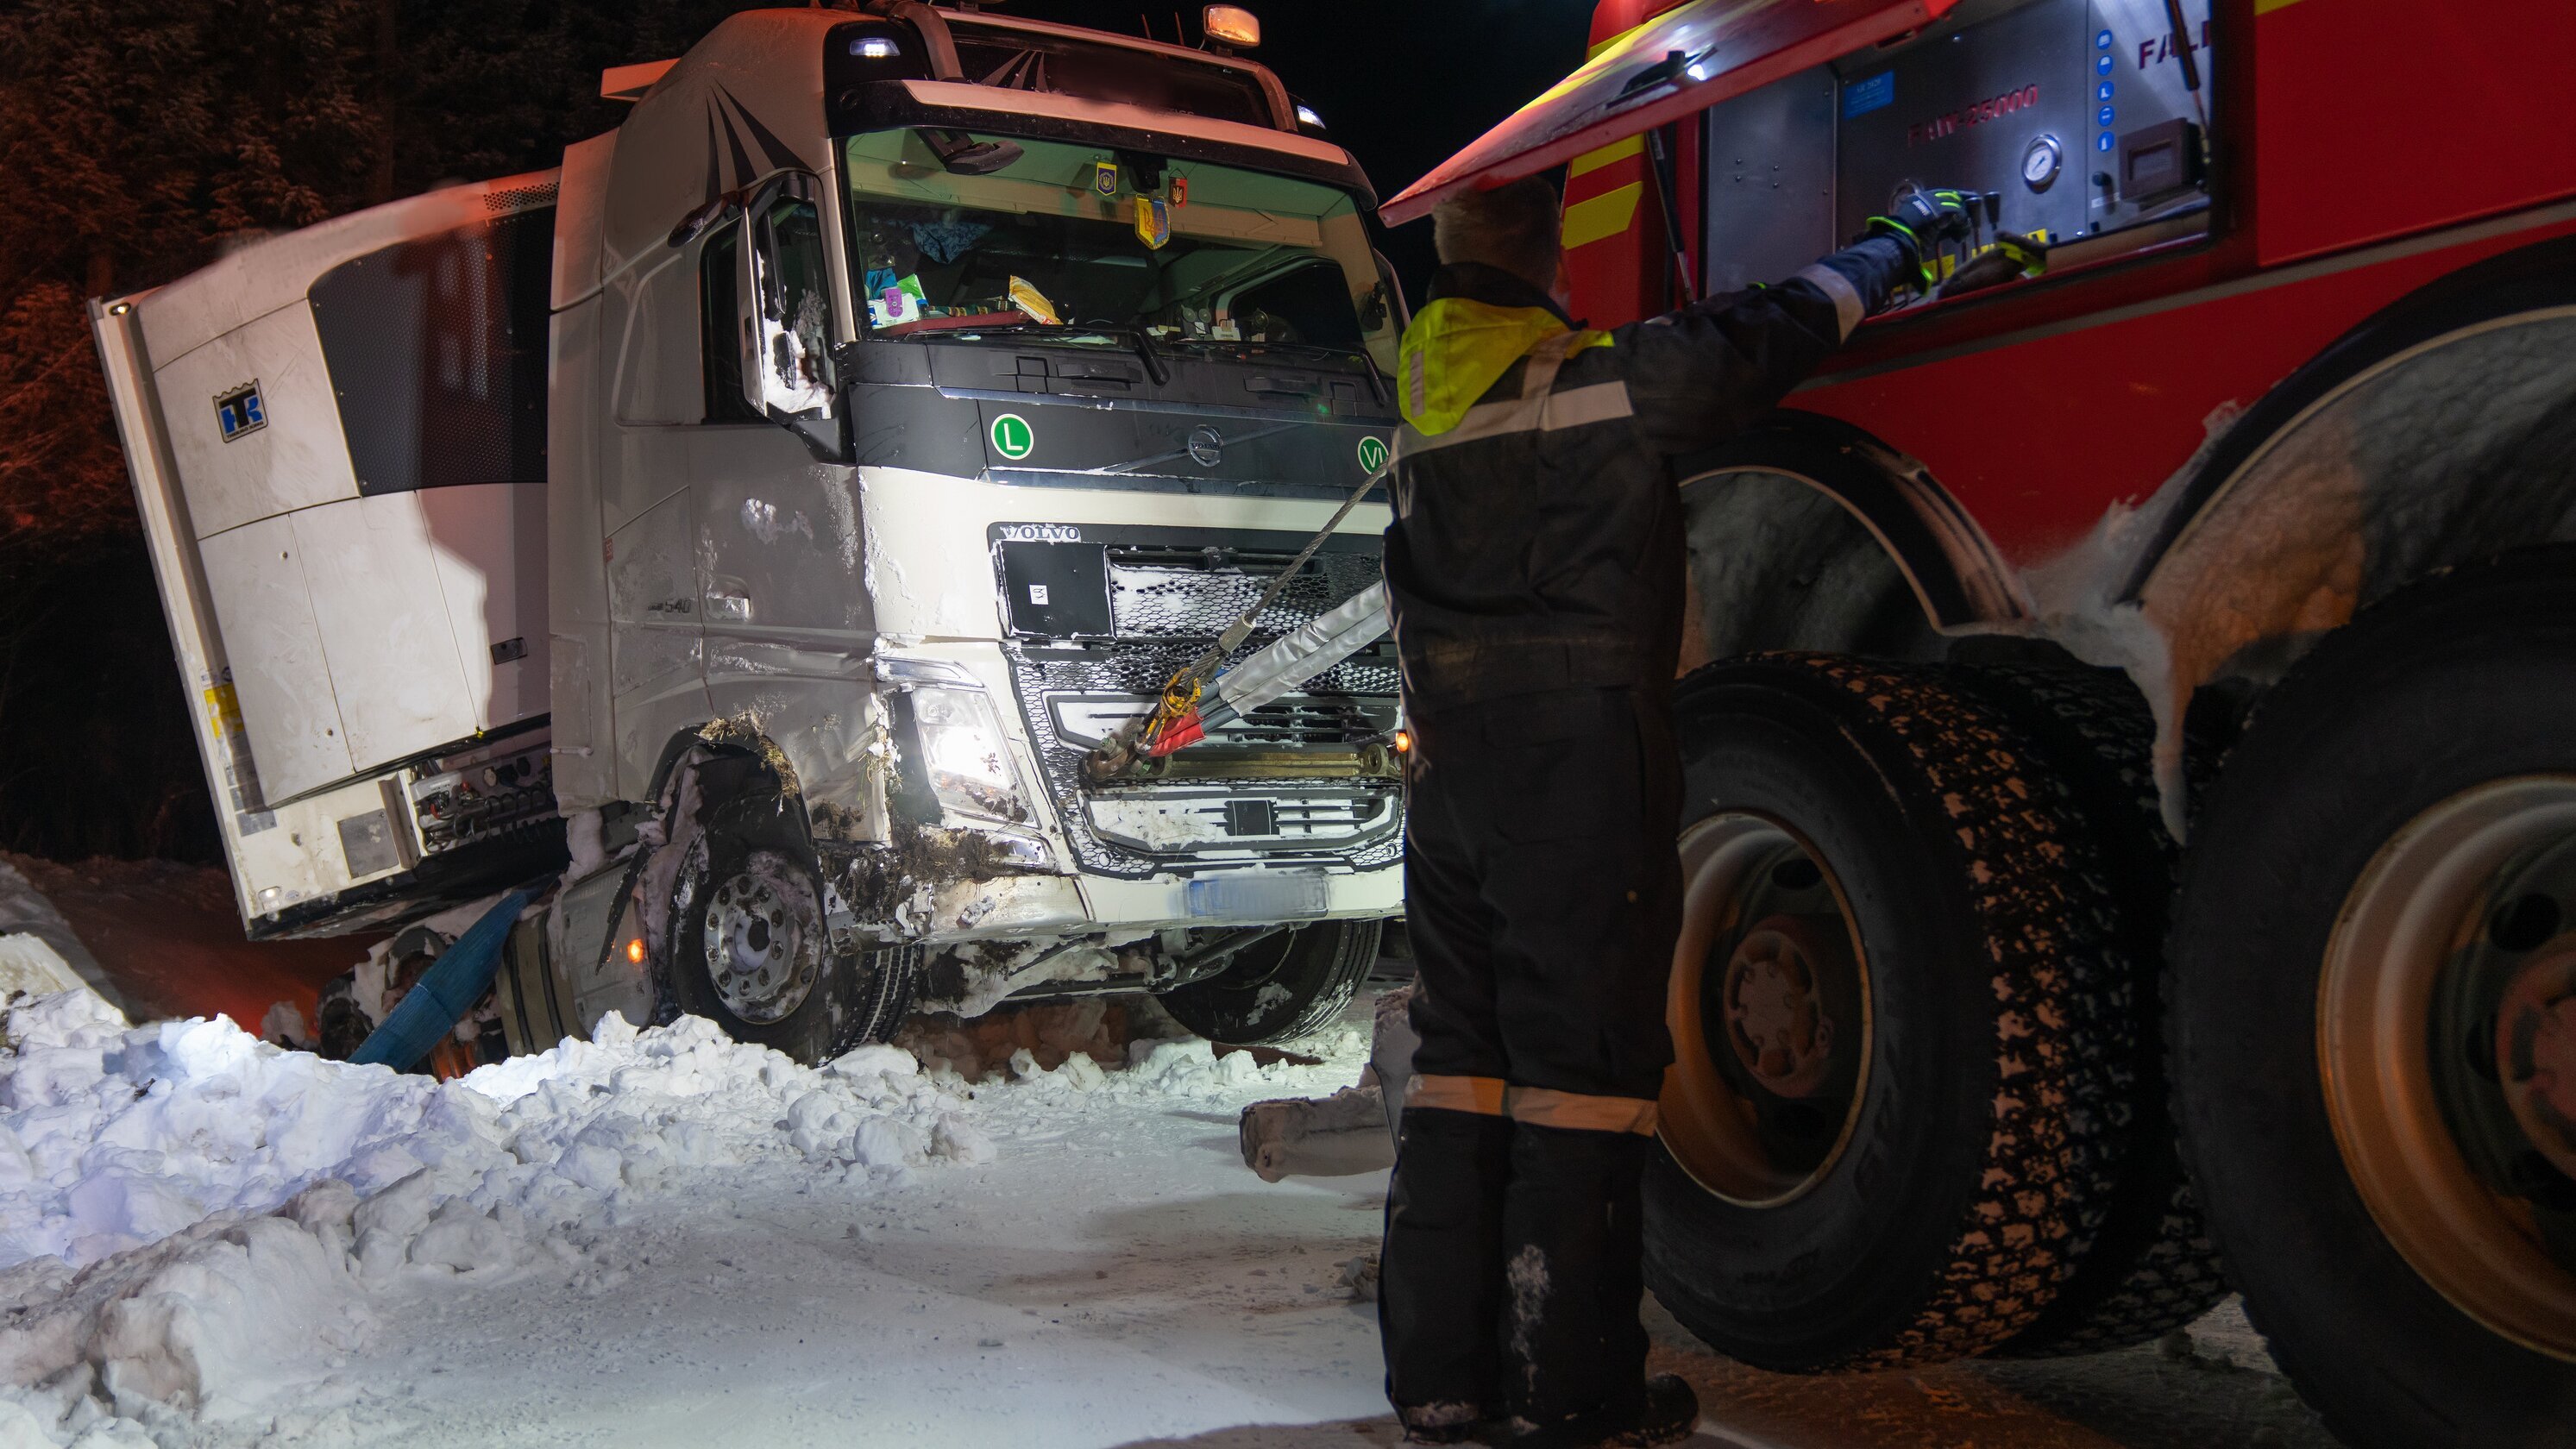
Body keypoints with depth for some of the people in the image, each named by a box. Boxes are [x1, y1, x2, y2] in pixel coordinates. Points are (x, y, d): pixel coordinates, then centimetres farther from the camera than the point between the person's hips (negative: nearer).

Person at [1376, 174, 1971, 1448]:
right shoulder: (1603, 378, -8)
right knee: (1581, 1062, -2)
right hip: (1579, 758, -7)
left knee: (1461, 1056, 11)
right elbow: (1769, 340, 2)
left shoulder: (1426, 386, 12)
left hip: (1448, 768, 7)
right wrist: (1902, 242, 19)